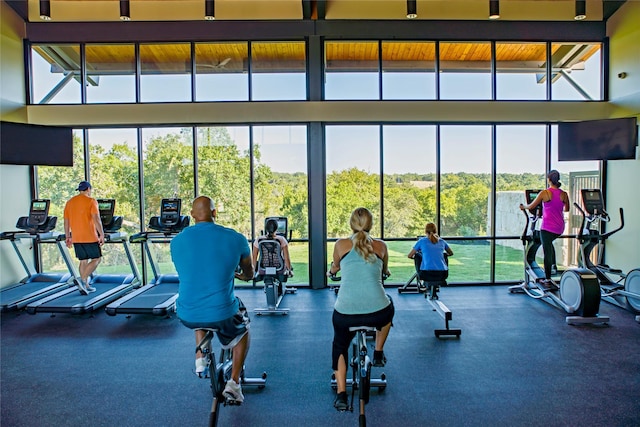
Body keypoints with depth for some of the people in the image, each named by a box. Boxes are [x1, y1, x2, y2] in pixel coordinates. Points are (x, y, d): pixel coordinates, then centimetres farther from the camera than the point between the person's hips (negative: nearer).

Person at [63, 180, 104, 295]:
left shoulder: (70, 202, 13)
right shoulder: (91, 201, -7)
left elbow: (66, 222, 14)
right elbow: (96, 219, -16)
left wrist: (68, 237, 19)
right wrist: (102, 235, -13)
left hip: (76, 238, 6)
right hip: (90, 237, -6)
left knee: (83, 261, 13)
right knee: (96, 259, 3)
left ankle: (86, 286, 15)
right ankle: (82, 280, -12)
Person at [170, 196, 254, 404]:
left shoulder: (177, 240, -2)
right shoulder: (235, 238, -8)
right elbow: (249, 274, 10)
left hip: (187, 317, 3)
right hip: (223, 315, -3)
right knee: (243, 328, 31)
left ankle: (200, 360, 33)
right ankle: (234, 382, 21)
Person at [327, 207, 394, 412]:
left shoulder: (341, 244, 6)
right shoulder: (381, 246, 8)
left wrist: (330, 272, 50)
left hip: (345, 313, 0)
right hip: (377, 313, 1)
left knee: (340, 346, 29)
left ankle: (341, 395, 18)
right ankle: (378, 354, 43)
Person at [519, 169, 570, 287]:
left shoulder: (544, 193, -11)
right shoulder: (564, 194, 2)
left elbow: (531, 206, -4)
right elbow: (566, 209, 18)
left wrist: (523, 206, 16)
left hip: (547, 227, -5)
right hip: (559, 228, 5)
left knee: (547, 252, 2)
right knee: (549, 243, 33)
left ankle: (548, 280, 6)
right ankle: (553, 265, 29)